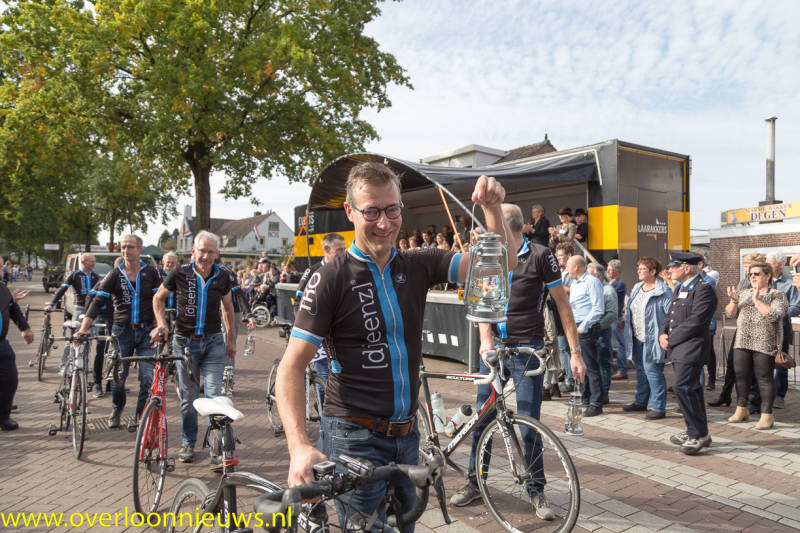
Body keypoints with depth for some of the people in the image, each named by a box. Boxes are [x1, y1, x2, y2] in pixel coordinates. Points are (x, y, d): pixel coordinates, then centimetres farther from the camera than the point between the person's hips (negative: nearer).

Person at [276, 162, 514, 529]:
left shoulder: (418, 266, 1)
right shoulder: (331, 279, -12)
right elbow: (292, 366, -15)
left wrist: (492, 207, -20)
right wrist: (300, 447, -29)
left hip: (406, 434, 5)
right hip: (355, 438, -5)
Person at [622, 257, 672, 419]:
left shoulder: (663, 292, -13)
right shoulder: (637, 288, 13)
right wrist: (628, 334, 19)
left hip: (652, 339, -8)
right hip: (637, 338, 8)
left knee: (652, 371, -7)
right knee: (640, 370, 17)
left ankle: (658, 407, 3)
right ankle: (640, 402, 31)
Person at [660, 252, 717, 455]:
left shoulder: (703, 289, -12)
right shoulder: (679, 288, 18)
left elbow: (695, 321, -19)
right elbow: (670, 315, 20)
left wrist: (671, 339, -13)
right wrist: (663, 334, 1)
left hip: (691, 348, -9)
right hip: (678, 348, 10)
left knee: (682, 387, -15)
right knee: (689, 389, 14)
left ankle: (699, 434, -4)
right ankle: (696, 433, 24)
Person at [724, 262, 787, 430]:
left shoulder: (777, 295, 0)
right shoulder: (743, 293, 14)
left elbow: (774, 315, -16)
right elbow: (730, 314, 9)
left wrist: (757, 300, -17)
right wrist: (734, 301, -9)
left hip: (765, 345, -5)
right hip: (742, 342, 5)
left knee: (764, 378, -3)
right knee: (741, 375, 8)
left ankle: (767, 415, 5)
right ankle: (742, 409, 20)